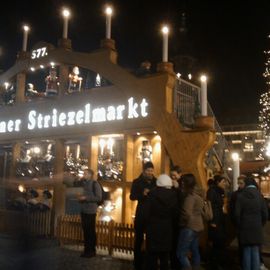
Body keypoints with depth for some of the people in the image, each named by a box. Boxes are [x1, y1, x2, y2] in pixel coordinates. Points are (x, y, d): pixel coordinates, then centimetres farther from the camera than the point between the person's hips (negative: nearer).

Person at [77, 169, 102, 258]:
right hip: (83, 211, 7)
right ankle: (87, 250, 20)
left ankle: (92, 251, 10)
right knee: (85, 230, 10)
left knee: (91, 231, -1)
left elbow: (99, 197, -15)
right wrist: (81, 197, 6)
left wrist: (85, 198, -17)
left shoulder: (95, 184, -9)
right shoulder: (84, 184, 13)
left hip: (91, 211, -7)